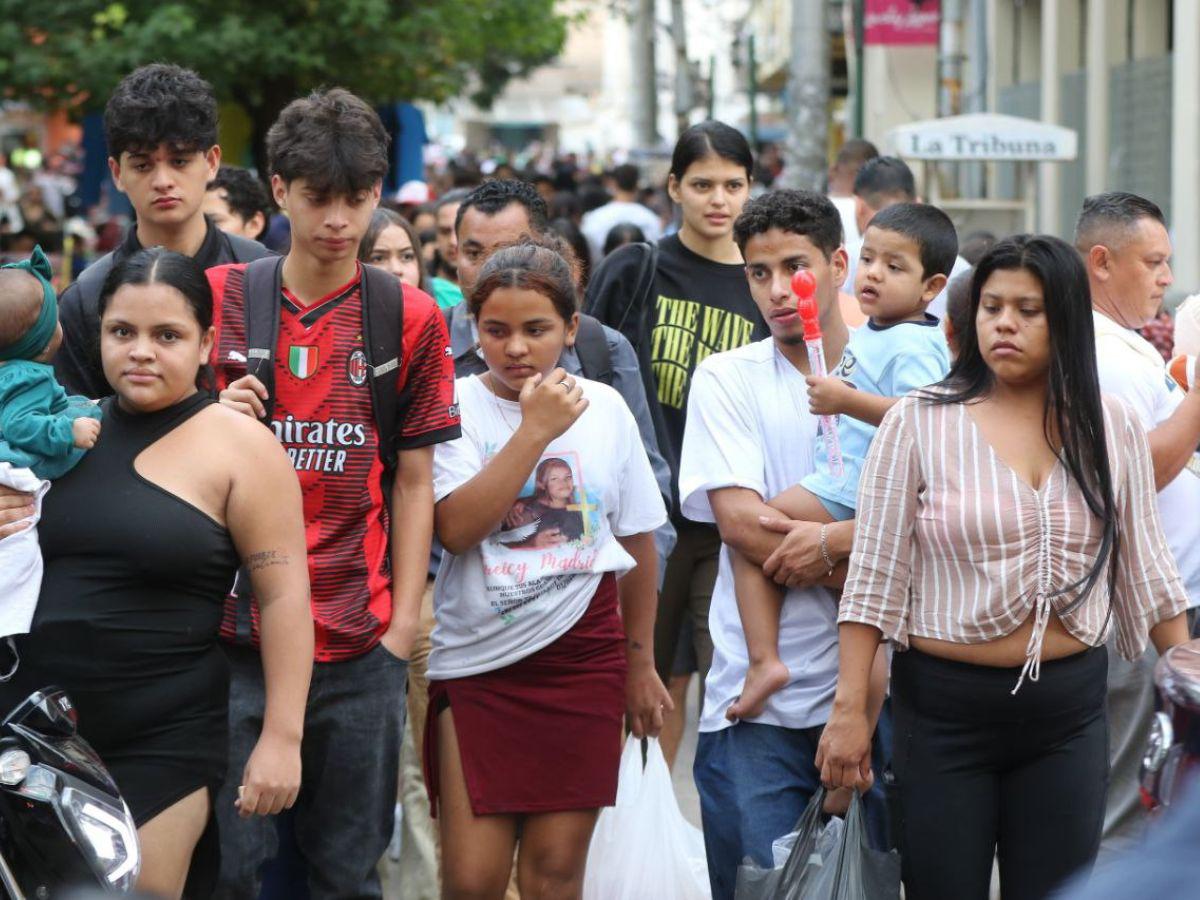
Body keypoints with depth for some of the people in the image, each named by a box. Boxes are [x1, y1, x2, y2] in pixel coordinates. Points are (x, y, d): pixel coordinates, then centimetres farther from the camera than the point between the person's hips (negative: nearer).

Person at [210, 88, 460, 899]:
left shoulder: (410, 318, 5)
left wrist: (402, 626, 0)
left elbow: (414, 482, 6)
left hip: (359, 646, 1)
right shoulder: (219, 299, 4)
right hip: (235, 631, 0)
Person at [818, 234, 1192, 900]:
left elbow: (1145, 571, 11)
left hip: (1070, 712, 2)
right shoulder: (919, 423, -4)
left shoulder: (1111, 429, 5)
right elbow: (873, 579, -4)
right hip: (945, 711, -2)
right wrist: (850, 708, -9)